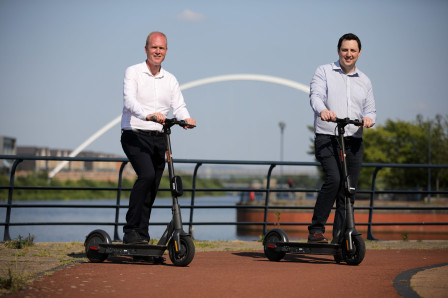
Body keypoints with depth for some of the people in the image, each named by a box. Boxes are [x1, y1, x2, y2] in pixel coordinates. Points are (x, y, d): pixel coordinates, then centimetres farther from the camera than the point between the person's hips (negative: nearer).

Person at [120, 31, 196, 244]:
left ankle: (141, 234, 12)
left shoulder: (170, 80, 15)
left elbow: (179, 105, 4)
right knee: (147, 175, -26)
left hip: (159, 139, 6)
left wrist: (186, 118, -20)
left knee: (152, 189, 4)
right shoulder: (133, 72, -1)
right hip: (135, 136, -6)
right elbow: (129, 101, -18)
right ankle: (130, 230, -22)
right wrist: (149, 115, -37)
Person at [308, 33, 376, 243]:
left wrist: (369, 118, -6)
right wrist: (322, 110, -33)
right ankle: (316, 230, -17)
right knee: (333, 179, -25)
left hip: (354, 140, 5)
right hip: (327, 138, -4)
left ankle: (340, 239, 11)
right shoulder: (324, 72, 7)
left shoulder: (364, 81, 19)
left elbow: (370, 109, 20)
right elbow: (316, 95, -10)